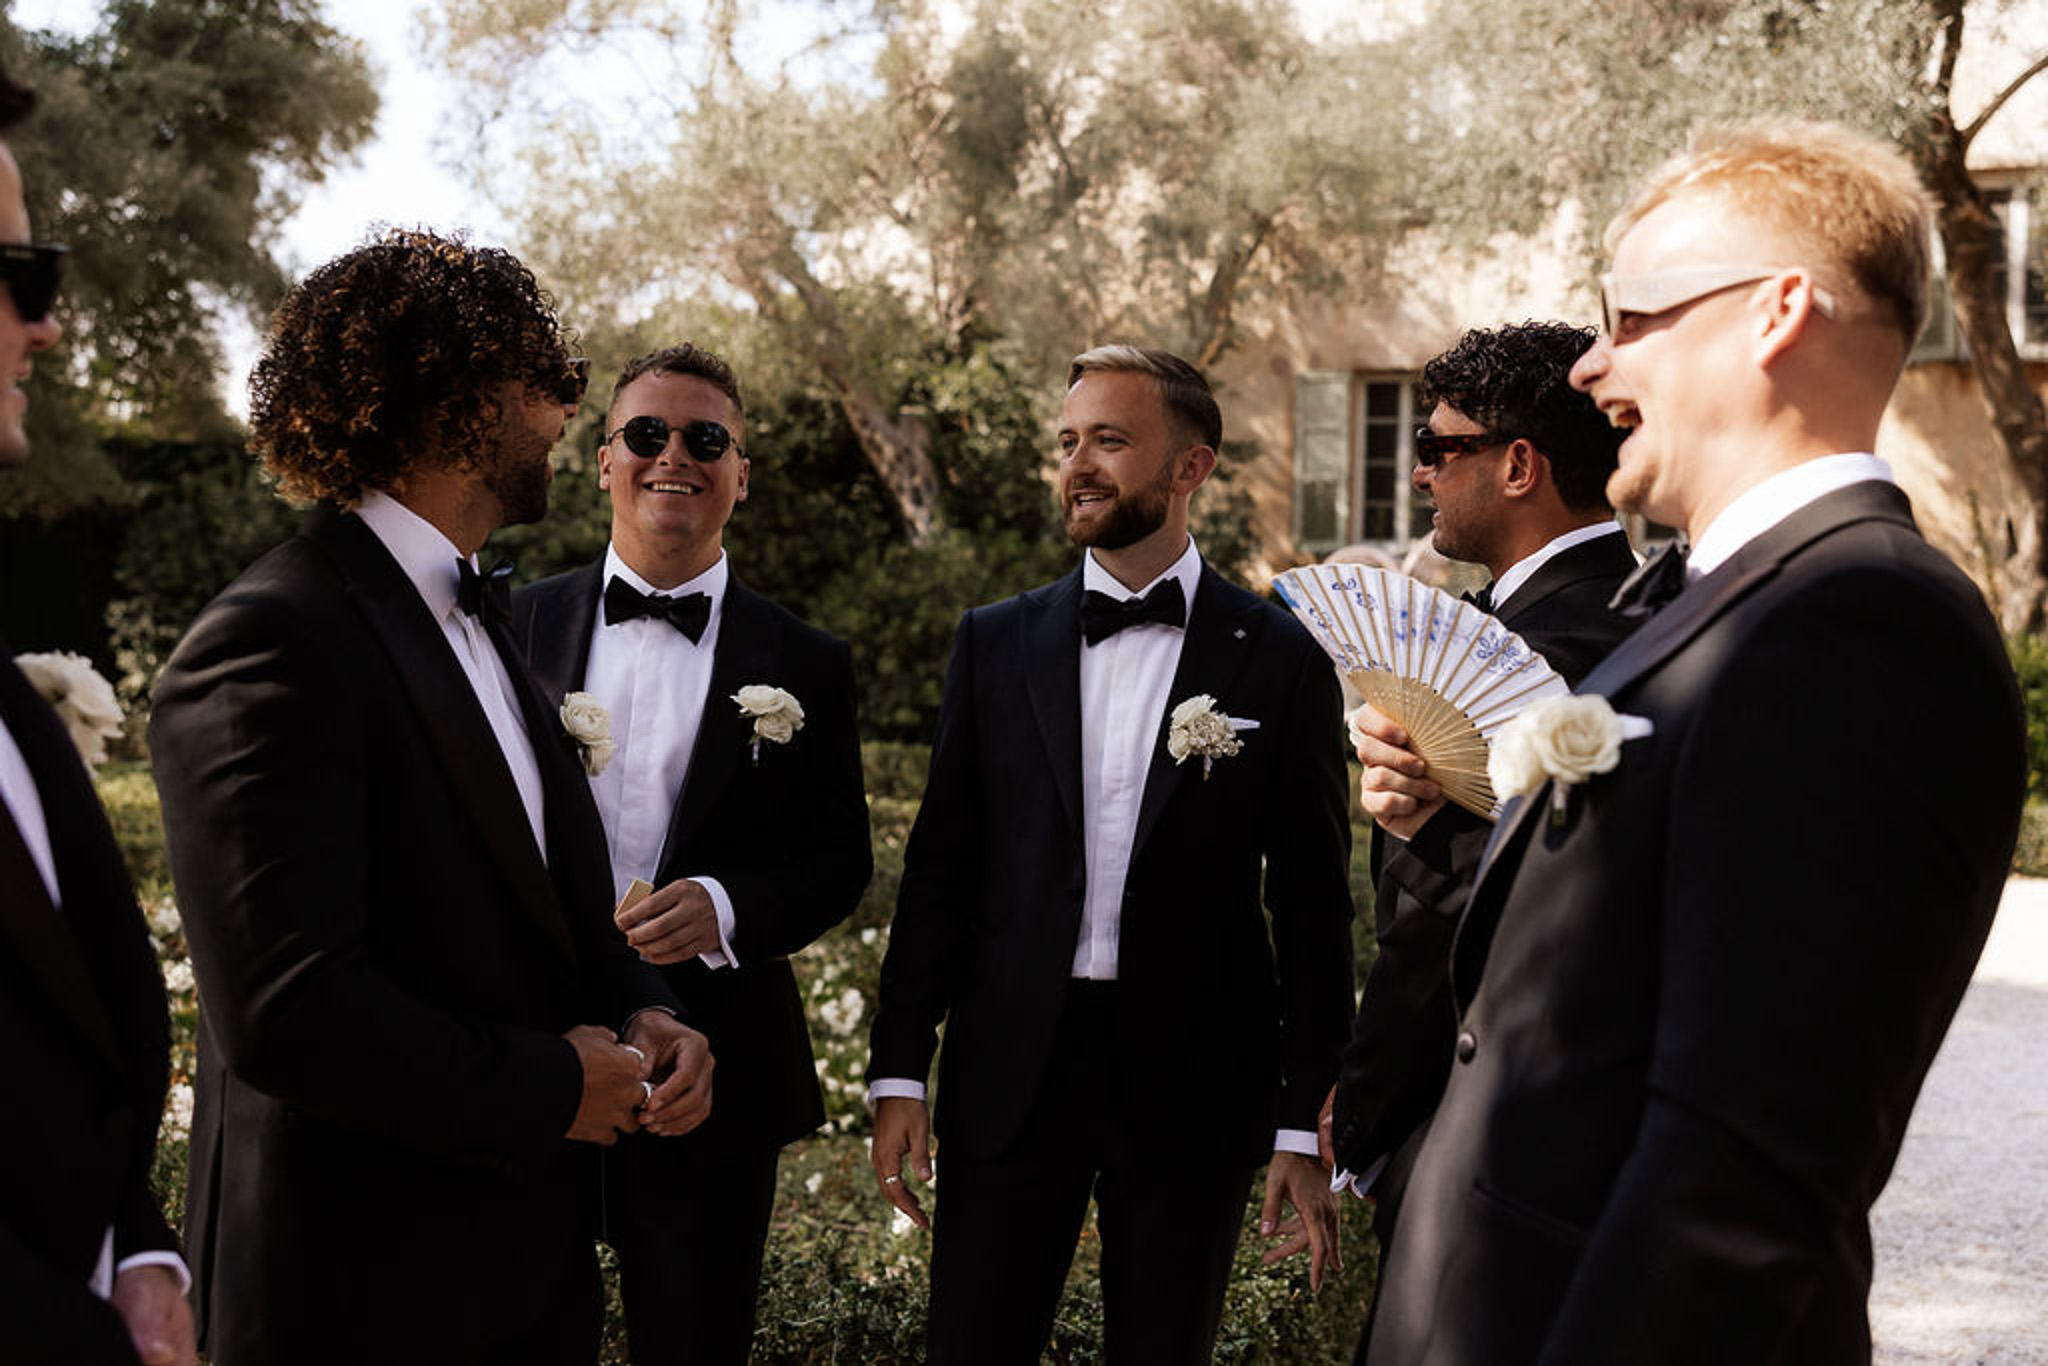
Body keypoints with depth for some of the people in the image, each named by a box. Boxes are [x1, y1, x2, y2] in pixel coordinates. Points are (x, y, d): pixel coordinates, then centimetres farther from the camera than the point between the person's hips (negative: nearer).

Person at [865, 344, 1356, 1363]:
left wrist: (1305, 1126, -3)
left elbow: (1313, 905, -1)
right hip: (1010, 1068, 2)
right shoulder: (994, 642, 6)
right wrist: (898, 1072, 2)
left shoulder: (1279, 660, -1)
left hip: (1192, 1083, -2)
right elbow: (940, 866, 7)